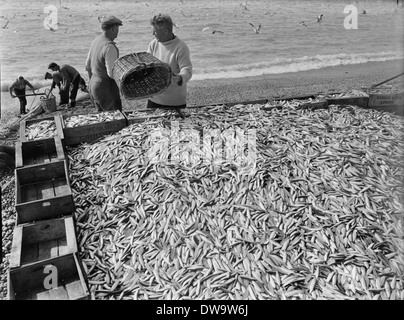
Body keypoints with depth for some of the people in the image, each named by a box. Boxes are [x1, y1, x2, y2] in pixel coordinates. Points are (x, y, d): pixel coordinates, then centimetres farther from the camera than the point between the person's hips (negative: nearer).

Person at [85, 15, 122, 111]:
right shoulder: (110, 46, -21)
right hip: (106, 89, -9)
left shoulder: (95, 41, 8)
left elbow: (88, 66, 16)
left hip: (93, 85, 9)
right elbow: (112, 73, -25)